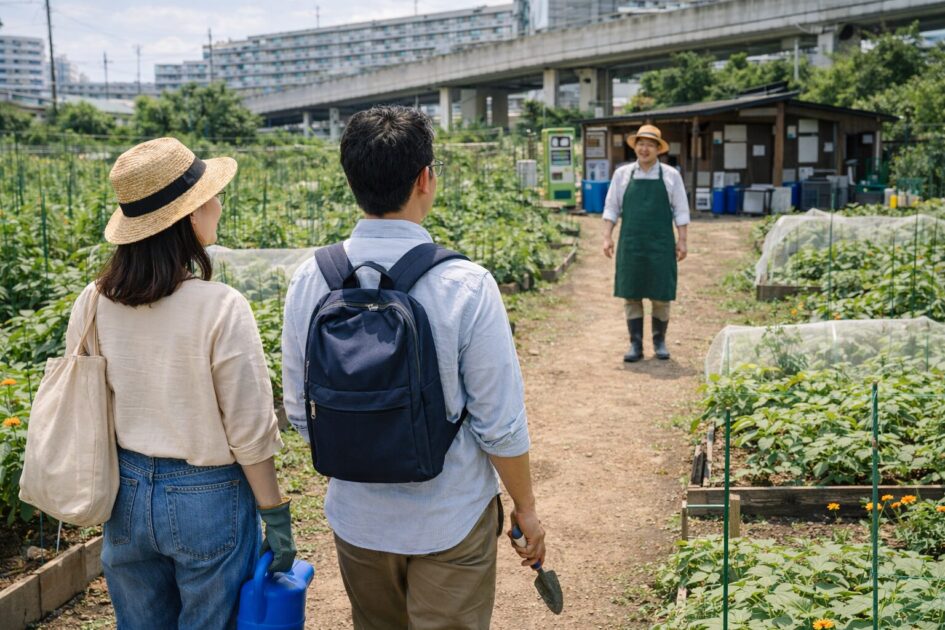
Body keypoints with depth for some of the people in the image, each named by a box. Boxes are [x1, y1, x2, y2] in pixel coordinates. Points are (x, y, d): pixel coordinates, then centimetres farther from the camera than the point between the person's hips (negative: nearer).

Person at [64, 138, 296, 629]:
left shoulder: (93, 303, -6)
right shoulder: (220, 308, -20)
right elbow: (249, 432, -16)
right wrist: (277, 520, -5)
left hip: (125, 493, 5)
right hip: (206, 497, -4)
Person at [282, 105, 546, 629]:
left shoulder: (309, 281, -10)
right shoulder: (466, 286, -22)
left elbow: (300, 413, 0)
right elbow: (500, 424, -16)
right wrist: (526, 509, 1)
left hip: (356, 515, 4)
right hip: (450, 521, -4)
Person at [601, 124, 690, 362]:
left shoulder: (671, 175, 4)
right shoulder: (622, 174, 6)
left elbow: (680, 211, 5)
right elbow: (611, 208, 8)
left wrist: (682, 240, -1)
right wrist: (608, 236, -1)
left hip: (661, 244, -1)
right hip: (631, 244, 1)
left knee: (661, 296, 3)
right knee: (631, 294, 2)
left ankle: (659, 342, 17)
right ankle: (635, 344, 9)